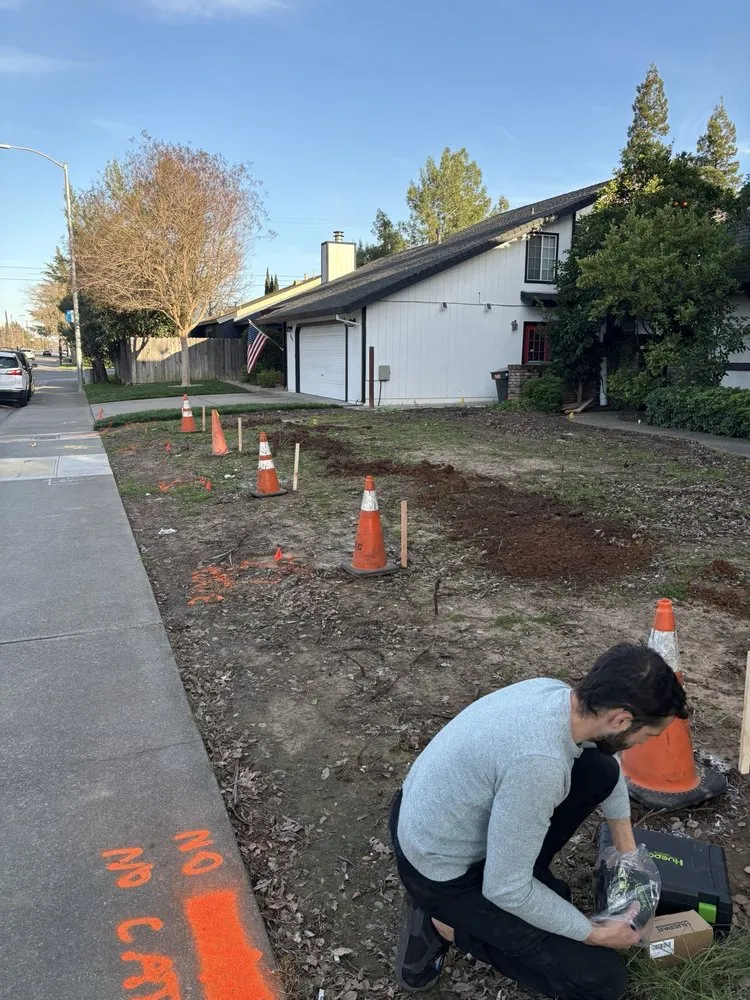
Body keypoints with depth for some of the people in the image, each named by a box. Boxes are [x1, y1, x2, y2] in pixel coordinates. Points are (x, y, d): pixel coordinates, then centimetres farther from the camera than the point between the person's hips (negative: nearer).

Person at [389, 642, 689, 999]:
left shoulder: (553, 691, -9)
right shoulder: (539, 762, -36)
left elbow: (609, 764, 14)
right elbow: (505, 890, -24)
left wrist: (627, 849, 20)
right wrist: (594, 933, -10)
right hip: (443, 870, -8)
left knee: (600, 771, 5)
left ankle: (527, 871, 15)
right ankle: (447, 922, 4)